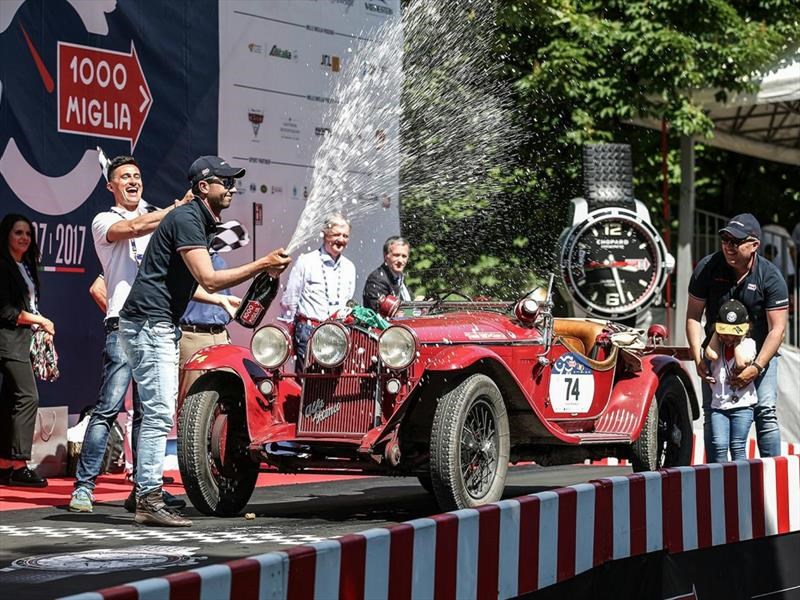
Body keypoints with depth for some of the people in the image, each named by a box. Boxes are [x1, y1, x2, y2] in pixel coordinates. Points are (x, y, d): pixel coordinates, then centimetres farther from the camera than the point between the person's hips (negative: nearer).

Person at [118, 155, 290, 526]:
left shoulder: (203, 223, 18)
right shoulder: (186, 220, -14)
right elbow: (208, 279, -22)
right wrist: (262, 265, -21)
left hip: (160, 326, 11)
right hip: (149, 323, -11)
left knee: (158, 412, 13)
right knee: (160, 413, -13)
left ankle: (147, 493, 18)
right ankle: (149, 501, -13)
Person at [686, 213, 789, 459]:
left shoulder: (770, 277, -15)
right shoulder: (707, 268, -10)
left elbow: (777, 328, -16)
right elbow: (693, 316, -4)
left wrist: (757, 367, -25)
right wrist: (698, 358, -16)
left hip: (759, 351, -2)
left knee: (765, 411, -12)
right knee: (712, 415, -1)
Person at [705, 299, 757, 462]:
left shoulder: (748, 343, 1)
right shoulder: (716, 343, 8)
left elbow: (742, 363, -17)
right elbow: (711, 355, -14)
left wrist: (738, 339, -7)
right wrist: (717, 333, -2)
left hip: (742, 404, -2)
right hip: (718, 404, 2)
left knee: (737, 447, -2)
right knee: (719, 446, -7)